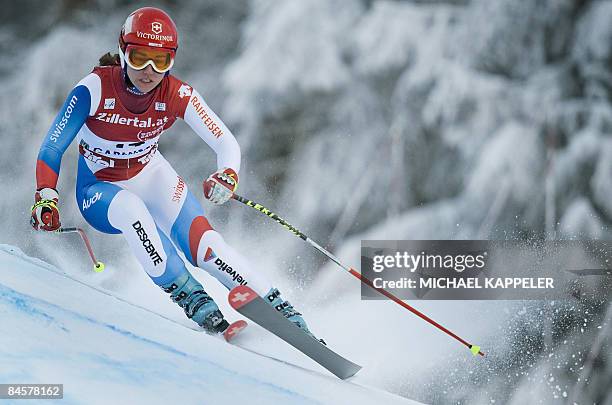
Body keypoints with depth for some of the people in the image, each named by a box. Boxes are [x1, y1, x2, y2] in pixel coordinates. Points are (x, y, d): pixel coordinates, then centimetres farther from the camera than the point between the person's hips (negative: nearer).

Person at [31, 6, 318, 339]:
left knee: (204, 244, -22)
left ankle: (281, 311, -15)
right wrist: (46, 197, -34)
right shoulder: (95, 89, -25)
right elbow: (52, 147, -20)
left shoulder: (177, 95, -19)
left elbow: (226, 143, -19)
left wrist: (228, 175, -41)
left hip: (151, 178, 2)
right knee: (132, 210, -37)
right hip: (99, 191, -2)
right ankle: (190, 297, -27)